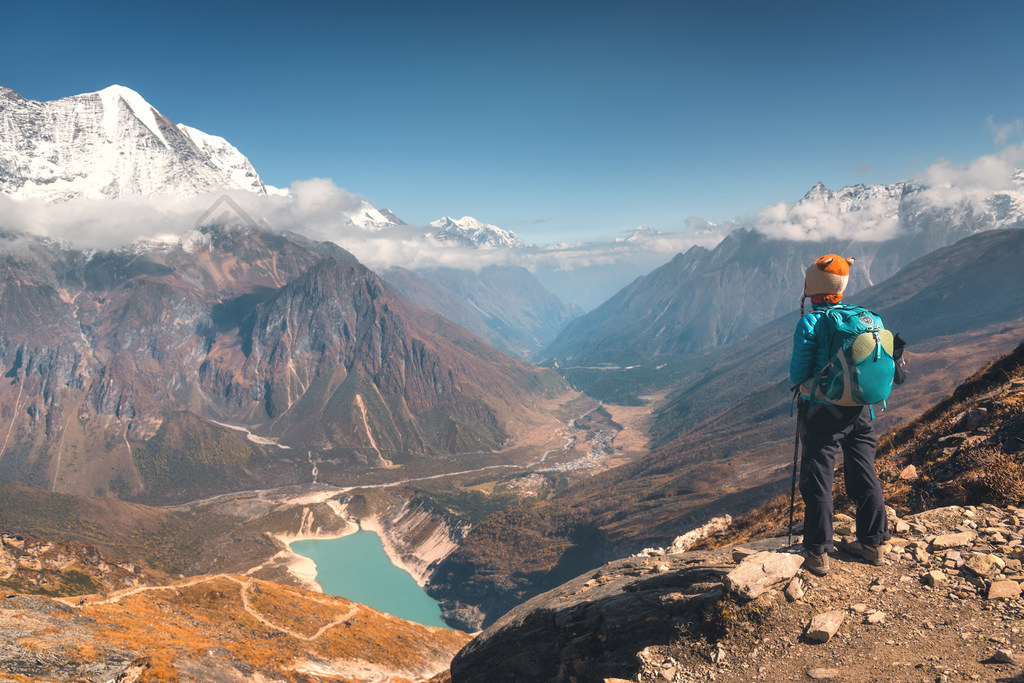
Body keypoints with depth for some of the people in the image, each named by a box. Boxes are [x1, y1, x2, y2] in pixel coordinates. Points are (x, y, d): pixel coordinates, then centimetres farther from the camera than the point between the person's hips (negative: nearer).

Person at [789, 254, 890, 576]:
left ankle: (817, 553, 9)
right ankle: (874, 542, 27)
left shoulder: (810, 323, -15)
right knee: (864, 476, 16)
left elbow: (798, 374, -12)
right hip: (859, 408, 6)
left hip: (822, 411, -5)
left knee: (818, 481, 3)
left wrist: (801, 380, 9)